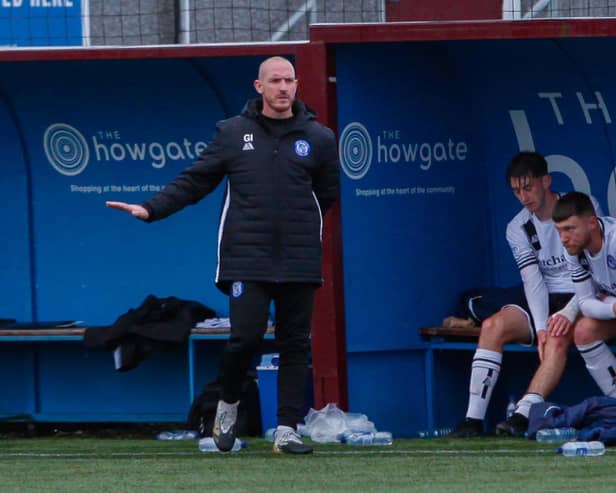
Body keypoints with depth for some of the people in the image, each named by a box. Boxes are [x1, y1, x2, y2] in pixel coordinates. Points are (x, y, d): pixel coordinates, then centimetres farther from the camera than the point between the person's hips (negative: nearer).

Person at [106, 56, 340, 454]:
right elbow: (195, 181, 9)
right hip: (246, 259, -2)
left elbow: (329, 195, 14)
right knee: (246, 336, -11)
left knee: (295, 346, 1)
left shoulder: (318, 138, 7)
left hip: (299, 262, 2)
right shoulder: (232, 133, 6)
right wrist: (151, 209, 0)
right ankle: (228, 405, 16)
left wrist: (299, 222, 5)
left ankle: (287, 430, 6)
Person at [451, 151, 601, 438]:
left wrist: (569, 313, -28)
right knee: (493, 326, -21)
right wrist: (541, 327, -23)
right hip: (544, 300, 4)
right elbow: (533, 280, -7)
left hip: (580, 299, -4)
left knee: (558, 338, -36)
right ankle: (474, 419, -26)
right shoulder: (518, 228, 4)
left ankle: (523, 415, -45)